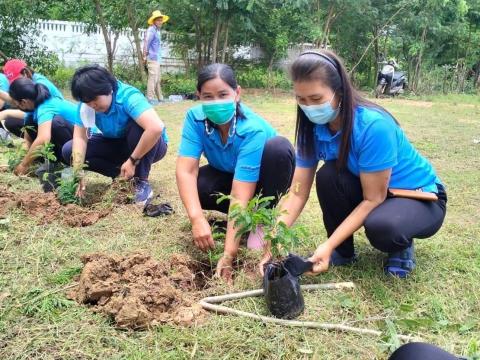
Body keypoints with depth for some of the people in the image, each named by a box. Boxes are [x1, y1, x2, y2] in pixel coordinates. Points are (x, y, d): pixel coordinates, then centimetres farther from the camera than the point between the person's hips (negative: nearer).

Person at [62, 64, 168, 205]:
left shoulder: (128, 97, -32)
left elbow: (156, 128, -47)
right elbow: (80, 137, -18)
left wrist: (133, 160, -39)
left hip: (150, 146, -5)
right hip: (117, 145, 6)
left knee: (138, 126, -38)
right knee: (69, 150, -10)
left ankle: (142, 182, -20)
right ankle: (123, 174, -3)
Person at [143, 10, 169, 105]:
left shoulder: (157, 31, 17)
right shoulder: (151, 30, -12)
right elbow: (146, 43, -16)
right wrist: (145, 56, -15)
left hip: (157, 58, 10)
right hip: (152, 58, -10)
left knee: (157, 78, 14)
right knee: (153, 77, -10)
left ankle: (159, 97, 21)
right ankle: (150, 98, -8)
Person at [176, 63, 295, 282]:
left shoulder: (253, 130, -35)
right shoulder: (195, 118, -23)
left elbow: (240, 195, -40)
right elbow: (186, 170, -31)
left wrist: (229, 254, -43)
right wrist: (197, 219, -47)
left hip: (262, 180, -3)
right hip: (227, 175, 4)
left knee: (278, 147, -36)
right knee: (196, 188, -29)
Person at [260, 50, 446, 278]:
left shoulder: (373, 125, -32)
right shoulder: (313, 128, -13)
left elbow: (372, 199, -26)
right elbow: (298, 193, -13)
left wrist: (328, 245, -31)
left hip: (422, 198, -5)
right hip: (370, 189, 5)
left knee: (380, 227, -38)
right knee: (328, 175, -25)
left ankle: (402, 245, 0)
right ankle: (344, 251, -2)